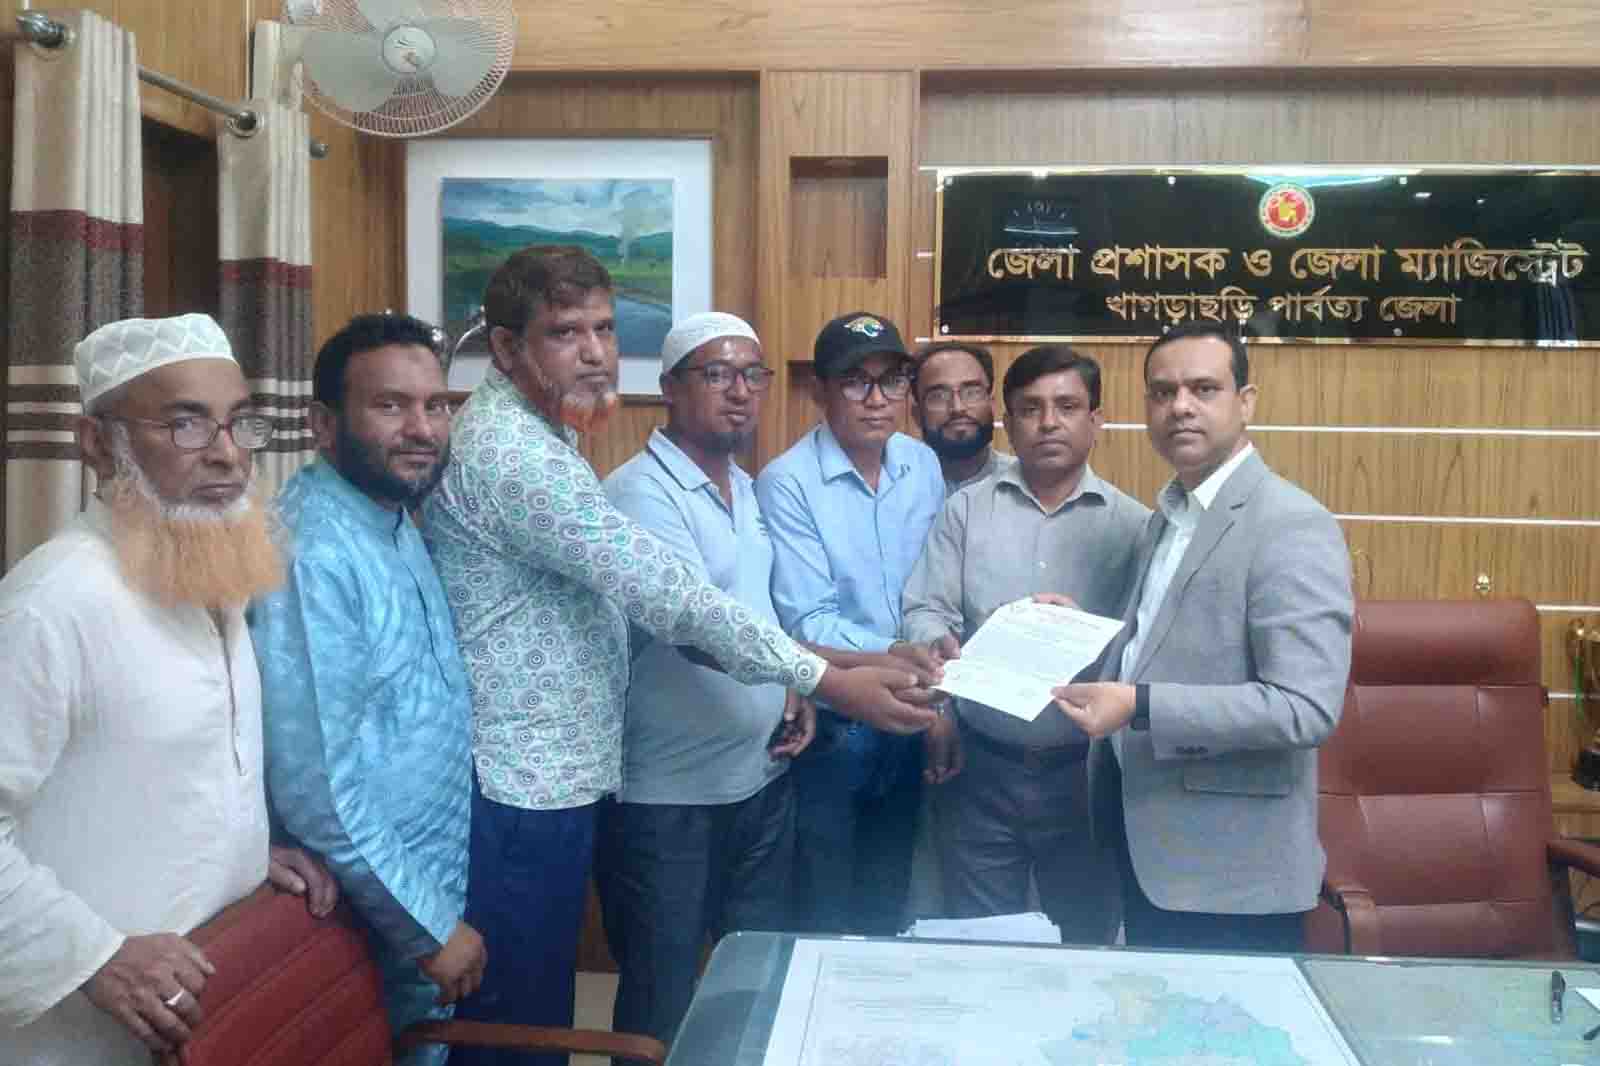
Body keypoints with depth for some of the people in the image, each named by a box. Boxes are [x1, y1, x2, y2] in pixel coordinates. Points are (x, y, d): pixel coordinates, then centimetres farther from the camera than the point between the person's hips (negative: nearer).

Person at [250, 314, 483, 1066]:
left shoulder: (396, 523, 5)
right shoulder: (312, 556, -25)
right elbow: (316, 791, -27)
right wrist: (431, 929, -19)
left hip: (434, 891, 8)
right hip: (375, 929, -8)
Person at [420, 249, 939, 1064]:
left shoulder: (532, 436, 13)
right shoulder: (512, 451, -21)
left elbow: (633, 590, 16)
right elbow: (664, 592, -25)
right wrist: (830, 683, -21)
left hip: (547, 774, 10)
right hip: (520, 786, -10)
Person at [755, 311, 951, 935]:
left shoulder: (924, 466, 2)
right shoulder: (787, 483, -16)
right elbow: (809, 625, -21)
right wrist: (896, 656, -33)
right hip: (828, 730, -5)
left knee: (889, 912, 20)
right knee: (824, 922, 9)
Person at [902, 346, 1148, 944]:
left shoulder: (1132, 525, 1)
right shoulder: (966, 509, 4)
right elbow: (925, 614, -4)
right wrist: (949, 651, -24)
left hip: (1085, 775, 0)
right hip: (980, 769, 1)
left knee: (1085, 945, 14)